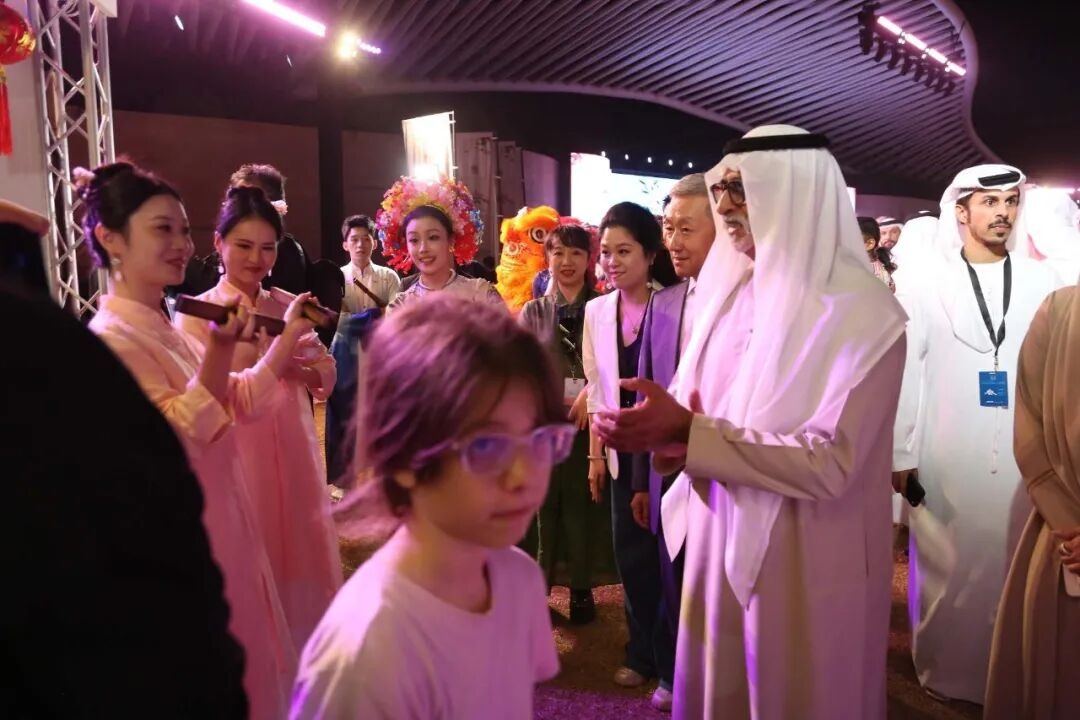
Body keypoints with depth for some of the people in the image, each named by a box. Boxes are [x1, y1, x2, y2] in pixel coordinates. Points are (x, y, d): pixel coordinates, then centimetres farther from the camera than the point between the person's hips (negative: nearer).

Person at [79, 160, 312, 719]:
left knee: (237, 655, 22)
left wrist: (289, 333, -1)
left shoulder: (166, 328, 6)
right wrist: (221, 347, -35)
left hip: (218, 513, 8)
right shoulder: (112, 338, -20)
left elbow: (241, 400, 7)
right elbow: (183, 434, -26)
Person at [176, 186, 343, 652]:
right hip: (237, 457, -4)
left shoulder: (288, 307, 7)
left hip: (294, 451, 4)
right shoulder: (196, 316, -5)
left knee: (302, 557, 14)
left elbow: (326, 374, 4)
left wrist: (288, 364, -17)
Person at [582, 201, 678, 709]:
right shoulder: (596, 311, 3)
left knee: (669, 556, 6)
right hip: (622, 451, 5)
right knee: (631, 554, 14)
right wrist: (595, 453, 8)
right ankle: (643, 653, 35)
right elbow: (597, 389, 8)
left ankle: (672, 665, 27)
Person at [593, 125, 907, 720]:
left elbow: (830, 463, -23)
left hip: (804, 562, -6)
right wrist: (677, 436, -12)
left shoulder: (863, 314, -16)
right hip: (718, 537, 6)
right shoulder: (732, 292, 4)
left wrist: (689, 435, -28)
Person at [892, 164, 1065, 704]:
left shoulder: (1043, 284, 4)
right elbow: (904, 374, -4)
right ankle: (944, 674, 28)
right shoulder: (929, 285, -3)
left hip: (1026, 463, 2)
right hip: (946, 463, -2)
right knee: (946, 575, 9)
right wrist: (899, 454, -5)